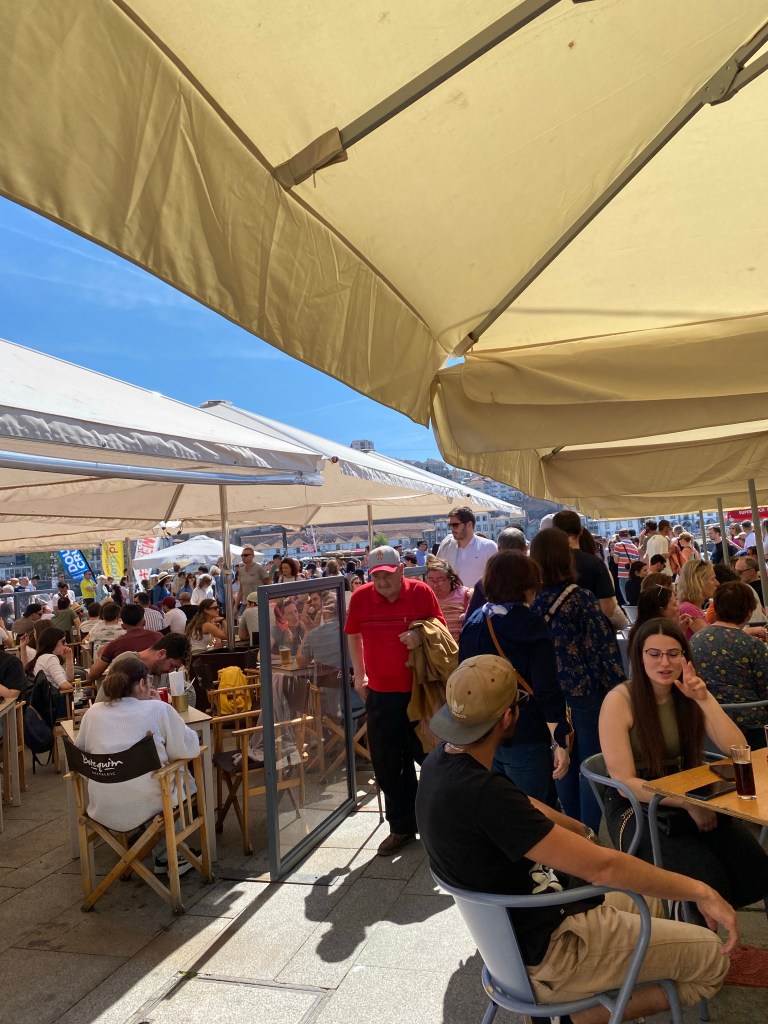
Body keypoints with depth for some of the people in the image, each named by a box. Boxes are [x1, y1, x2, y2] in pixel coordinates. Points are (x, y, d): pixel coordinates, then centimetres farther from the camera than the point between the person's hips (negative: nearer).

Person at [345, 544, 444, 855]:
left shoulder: (422, 592, -10)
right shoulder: (361, 597, -4)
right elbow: (353, 635, 13)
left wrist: (422, 637, -21)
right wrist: (359, 674, 11)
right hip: (381, 693, 2)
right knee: (387, 765, 11)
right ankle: (401, 827, 30)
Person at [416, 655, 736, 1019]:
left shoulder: (441, 761, -7)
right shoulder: (484, 794, -36)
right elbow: (601, 866, -31)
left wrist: (582, 831, 17)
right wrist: (700, 891, -20)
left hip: (510, 920, 9)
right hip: (547, 946, -9)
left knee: (651, 900, 26)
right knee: (712, 958, 4)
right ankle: (584, 1014, 5)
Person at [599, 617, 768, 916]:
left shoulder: (688, 695, 3)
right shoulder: (620, 700, -14)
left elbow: (737, 750, -8)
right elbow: (624, 782, -14)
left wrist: (705, 699, -19)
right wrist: (688, 804, -22)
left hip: (691, 799, 5)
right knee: (707, 880, -26)